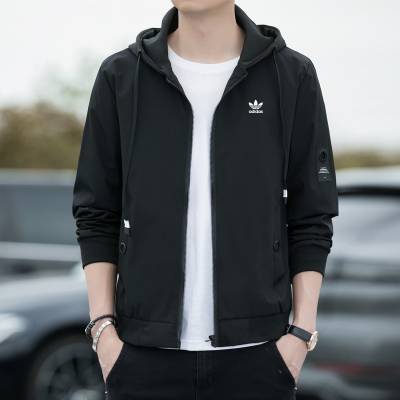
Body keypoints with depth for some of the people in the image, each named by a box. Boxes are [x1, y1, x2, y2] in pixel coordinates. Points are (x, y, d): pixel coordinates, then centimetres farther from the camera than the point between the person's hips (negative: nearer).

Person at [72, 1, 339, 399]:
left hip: (255, 350, 0)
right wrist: (103, 327, -2)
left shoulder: (292, 76, 1)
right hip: (147, 351, 1)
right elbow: (97, 216, 5)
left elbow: (311, 219, 3)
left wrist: (302, 332, -3)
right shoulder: (121, 76, 3)